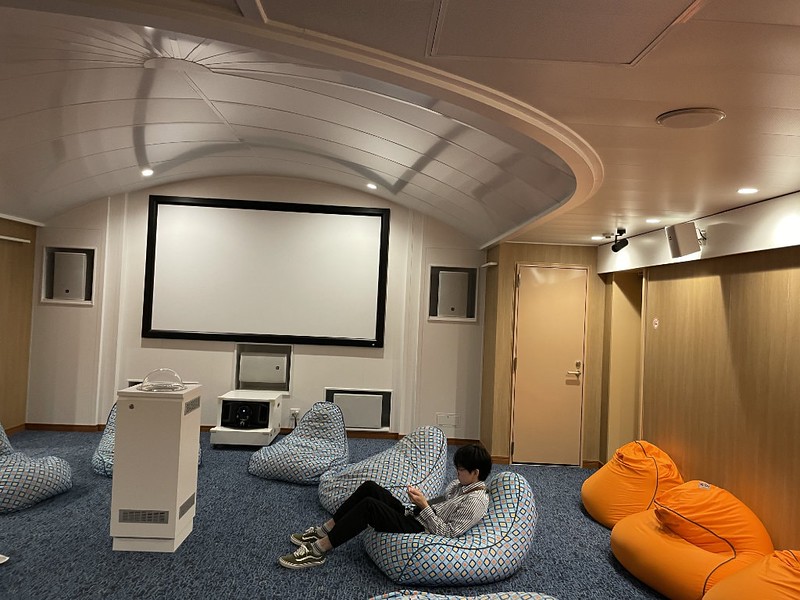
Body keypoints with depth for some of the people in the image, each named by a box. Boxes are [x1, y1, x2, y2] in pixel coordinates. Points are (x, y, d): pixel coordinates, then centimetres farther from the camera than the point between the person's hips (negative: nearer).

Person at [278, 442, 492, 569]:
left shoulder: (476, 501, -15)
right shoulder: (461, 483, 13)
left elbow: (448, 533, -19)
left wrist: (424, 506, -21)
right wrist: (421, 499, 1)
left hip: (417, 531, -10)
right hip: (412, 517, 10)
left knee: (369, 505, -26)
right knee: (369, 487, -8)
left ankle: (318, 551, -17)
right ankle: (322, 532, 0)